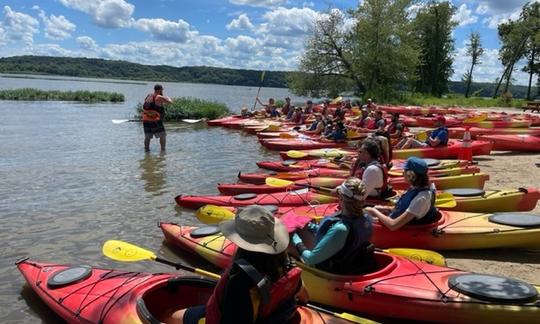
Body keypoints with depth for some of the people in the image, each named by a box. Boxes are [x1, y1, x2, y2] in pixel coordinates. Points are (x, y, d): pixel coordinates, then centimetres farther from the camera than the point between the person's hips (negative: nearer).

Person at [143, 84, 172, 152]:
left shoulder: (148, 96, 12)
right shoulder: (159, 97, -10)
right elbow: (170, 102, -4)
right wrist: (168, 98, 20)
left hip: (146, 120, 6)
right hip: (155, 120, -6)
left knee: (147, 137, 17)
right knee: (163, 136, 8)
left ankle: (146, 149, 19)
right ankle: (163, 150, 9)